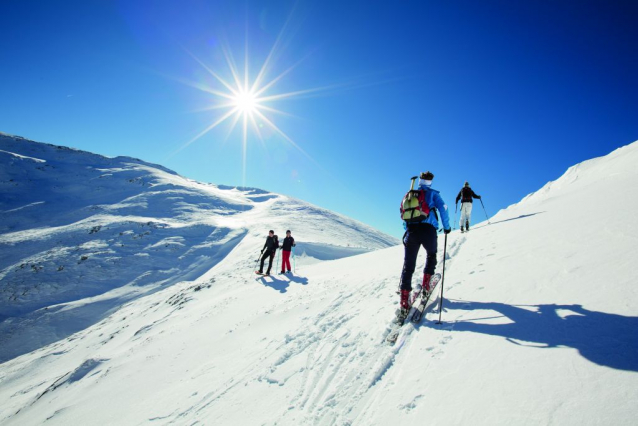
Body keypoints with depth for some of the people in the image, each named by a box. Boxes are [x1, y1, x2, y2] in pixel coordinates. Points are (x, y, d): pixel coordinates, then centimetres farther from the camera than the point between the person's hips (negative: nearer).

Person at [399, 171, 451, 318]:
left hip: (411, 230, 2)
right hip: (428, 230, -2)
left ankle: (404, 302, -6)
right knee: (431, 255, 29)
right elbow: (443, 209, 0)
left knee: (408, 265, 2)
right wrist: (446, 227, 11)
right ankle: (426, 284, 20)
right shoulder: (433, 194, 11)